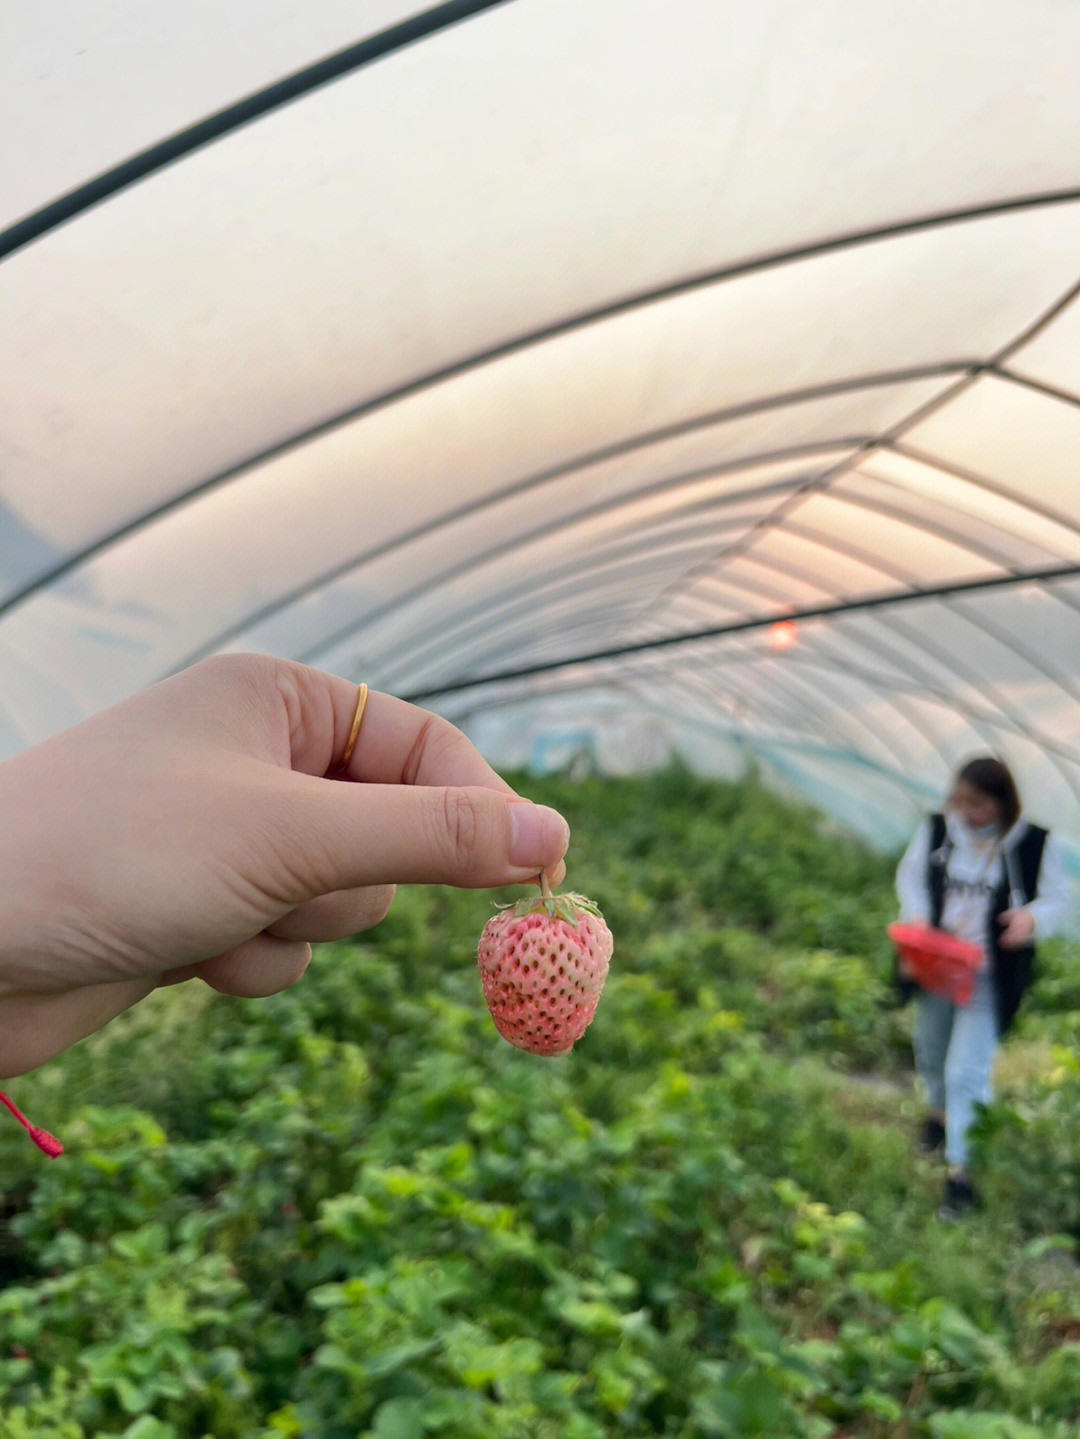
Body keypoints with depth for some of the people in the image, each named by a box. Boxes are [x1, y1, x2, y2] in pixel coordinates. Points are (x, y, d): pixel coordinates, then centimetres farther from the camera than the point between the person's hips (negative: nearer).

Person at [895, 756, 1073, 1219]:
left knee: (965, 1071, -7)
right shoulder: (936, 830, -6)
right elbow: (910, 876, 7)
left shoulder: (1034, 844, -13)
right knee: (930, 1051, 22)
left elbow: (1057, 898, -2)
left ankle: (960, 1171, 9)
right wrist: (918, 915, -12)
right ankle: (940, 1110, 54)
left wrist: (1032, 918, -24)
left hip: (990, 976, -4)